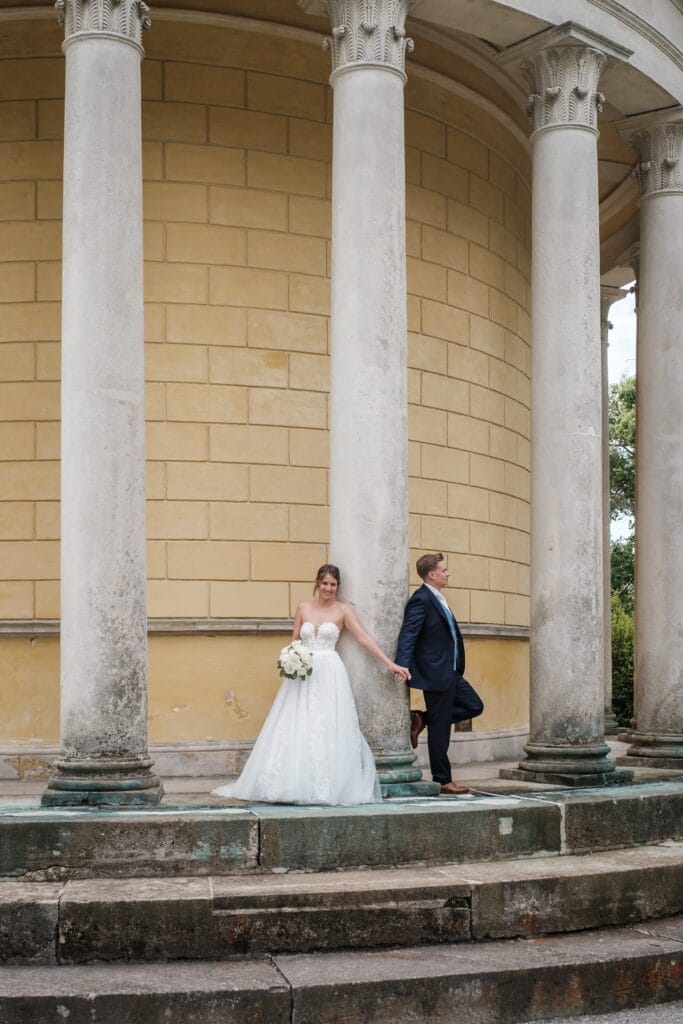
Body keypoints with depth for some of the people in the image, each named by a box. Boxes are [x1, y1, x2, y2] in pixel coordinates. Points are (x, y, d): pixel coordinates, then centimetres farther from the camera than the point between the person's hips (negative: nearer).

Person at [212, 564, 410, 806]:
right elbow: (294, 642, 14)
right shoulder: (303, 608, 11)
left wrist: (389, 663, -9)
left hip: (329, 675, -3)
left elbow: (364, 638, -2)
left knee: (327, 731, -5)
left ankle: (326, 787, 0)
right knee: (294, 730, -1)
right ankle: (290, 785, 4)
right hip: (303, 674, 3)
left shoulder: (342, 610, 2)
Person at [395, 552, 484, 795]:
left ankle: (421, 720, 12)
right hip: (436, 673, -10)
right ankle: (443, 781, 9)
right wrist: (403, 666, -33)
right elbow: (407, 636, -23)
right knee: (440, 729, -1)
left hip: (451, 673, 10)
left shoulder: (436, 598, 14)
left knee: (474, 706, 12)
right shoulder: (421, 600, -16)